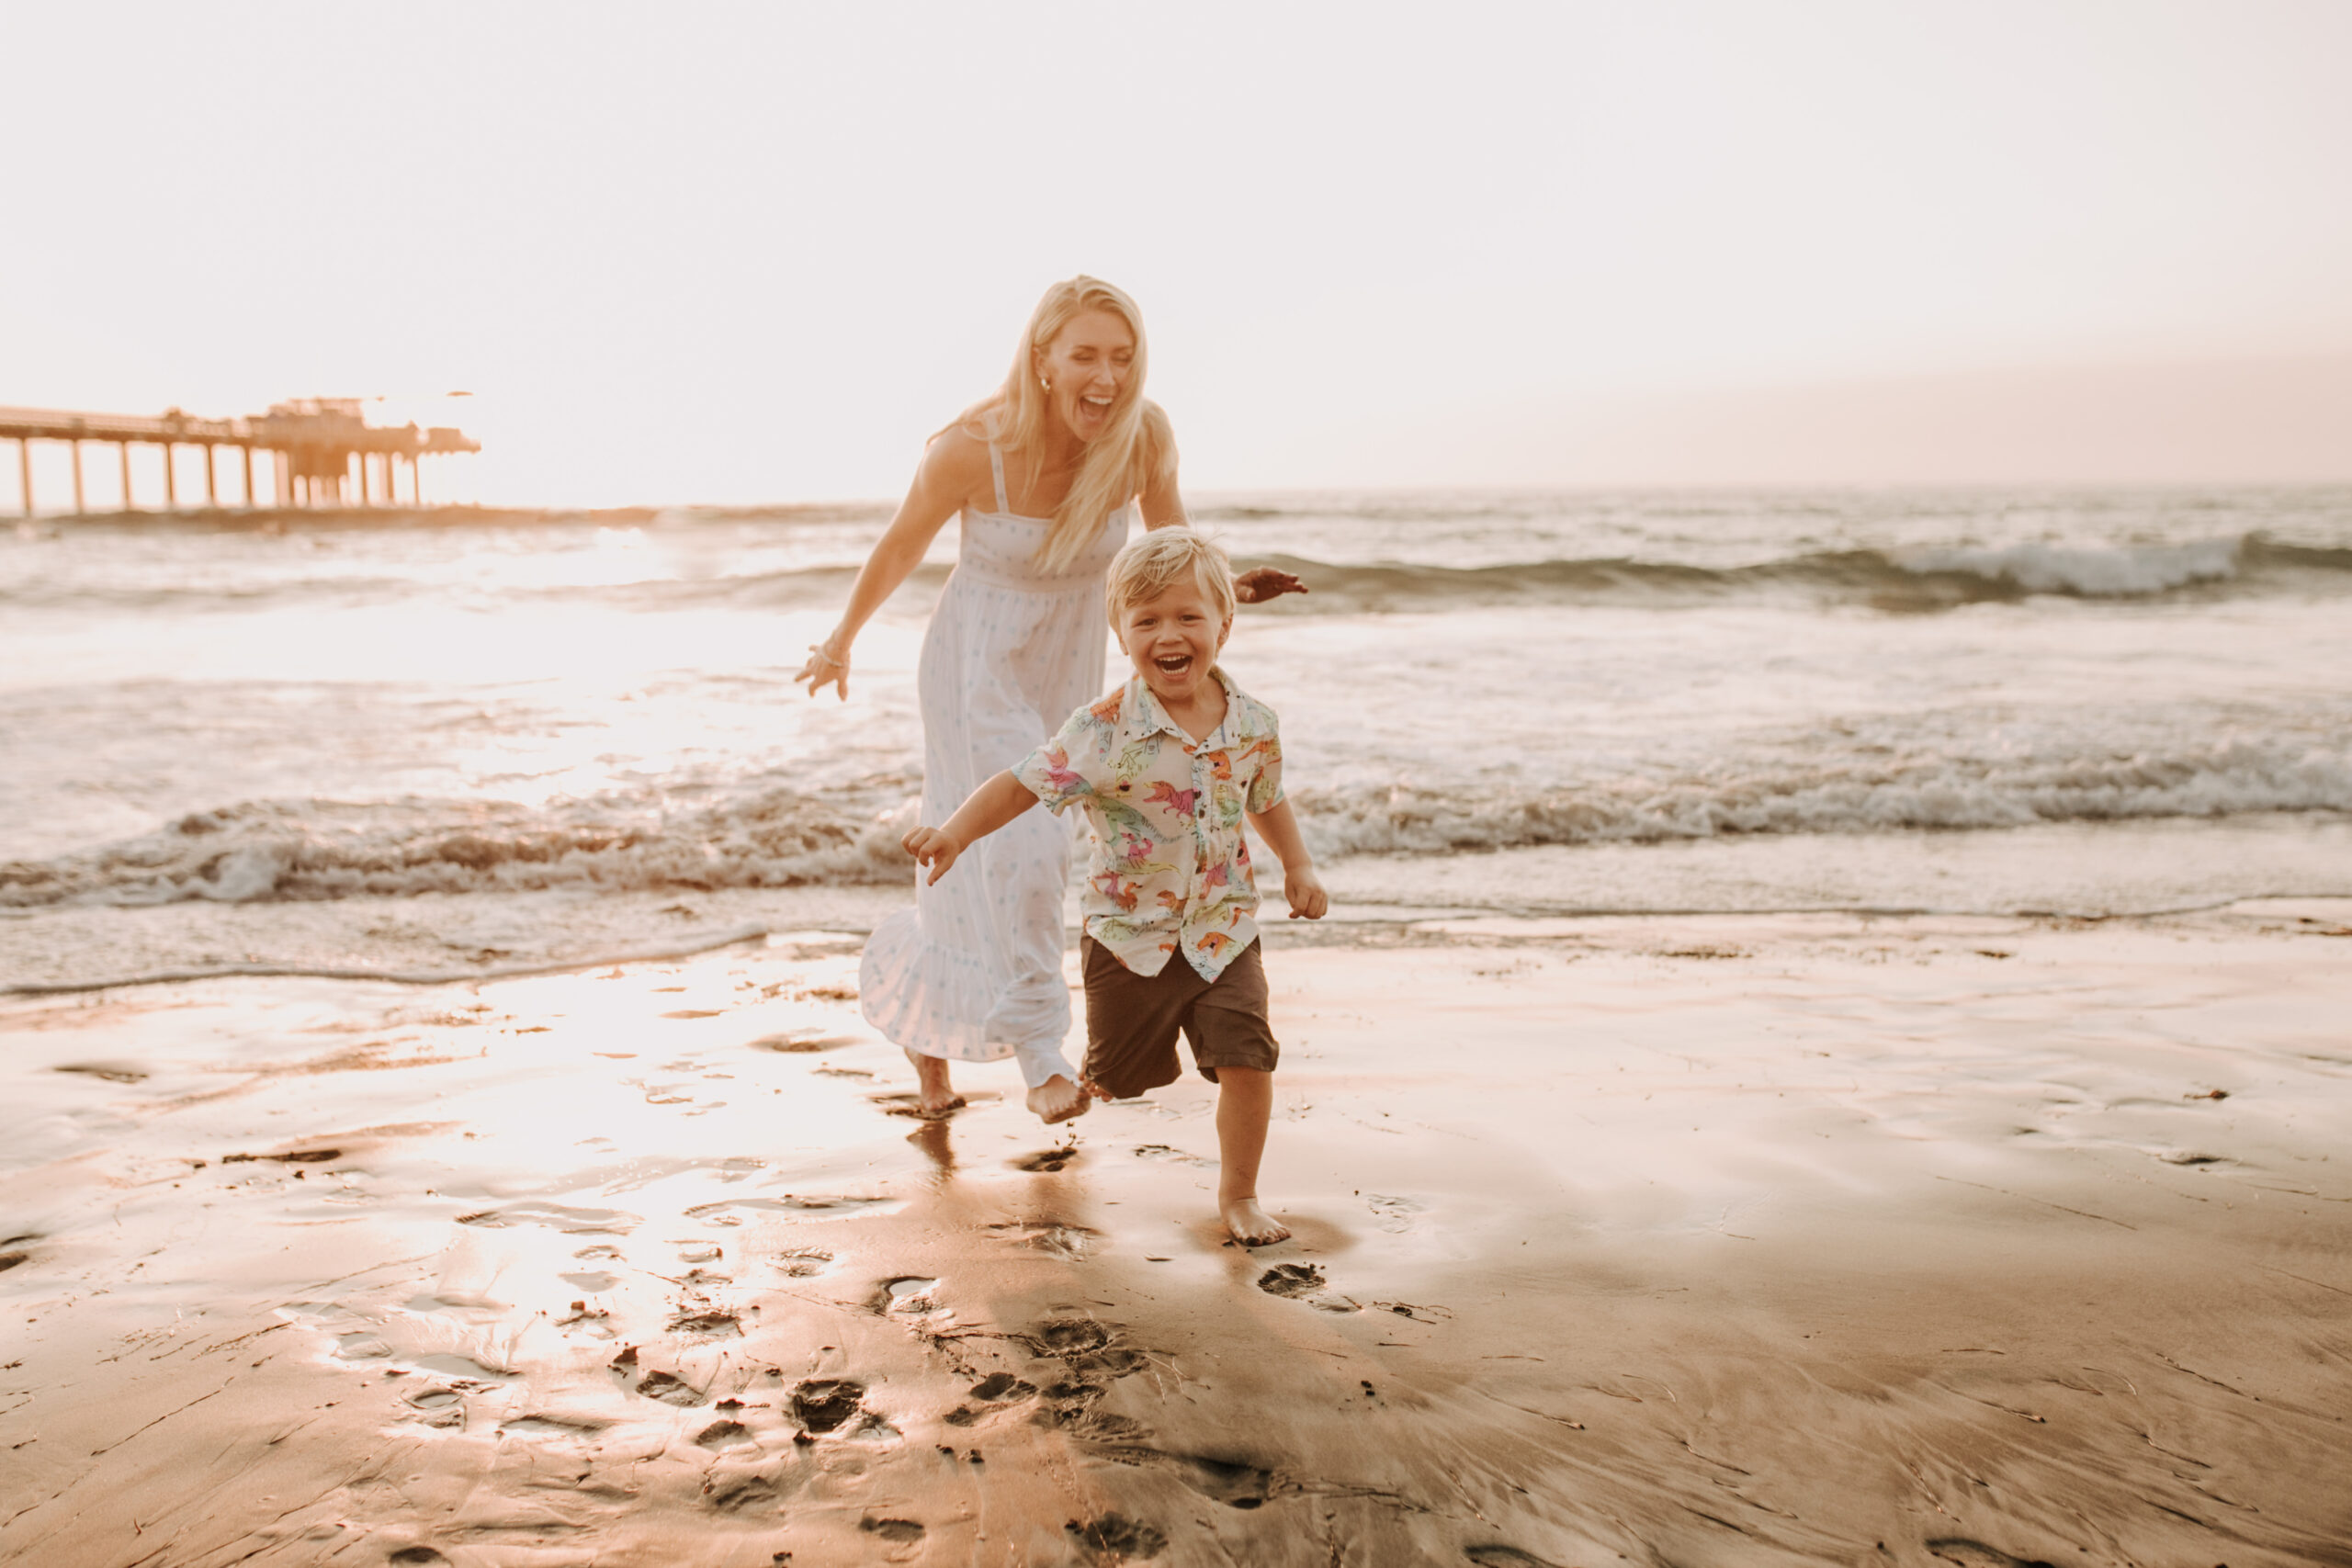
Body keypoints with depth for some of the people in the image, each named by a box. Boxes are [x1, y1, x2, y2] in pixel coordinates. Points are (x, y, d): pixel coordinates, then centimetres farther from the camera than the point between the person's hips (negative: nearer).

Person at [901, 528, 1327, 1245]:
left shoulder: (1253, 723, -5)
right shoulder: (1105, 731, -19)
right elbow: (1022, 784, -22)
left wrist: (1299, 866, 8)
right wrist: (957, 831, -36)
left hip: (1222, 926, 2)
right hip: (1130, 933, -2)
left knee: (1248, 1064, -7)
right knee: (1116, 1077, 13)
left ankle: (1238, 1193, 17)